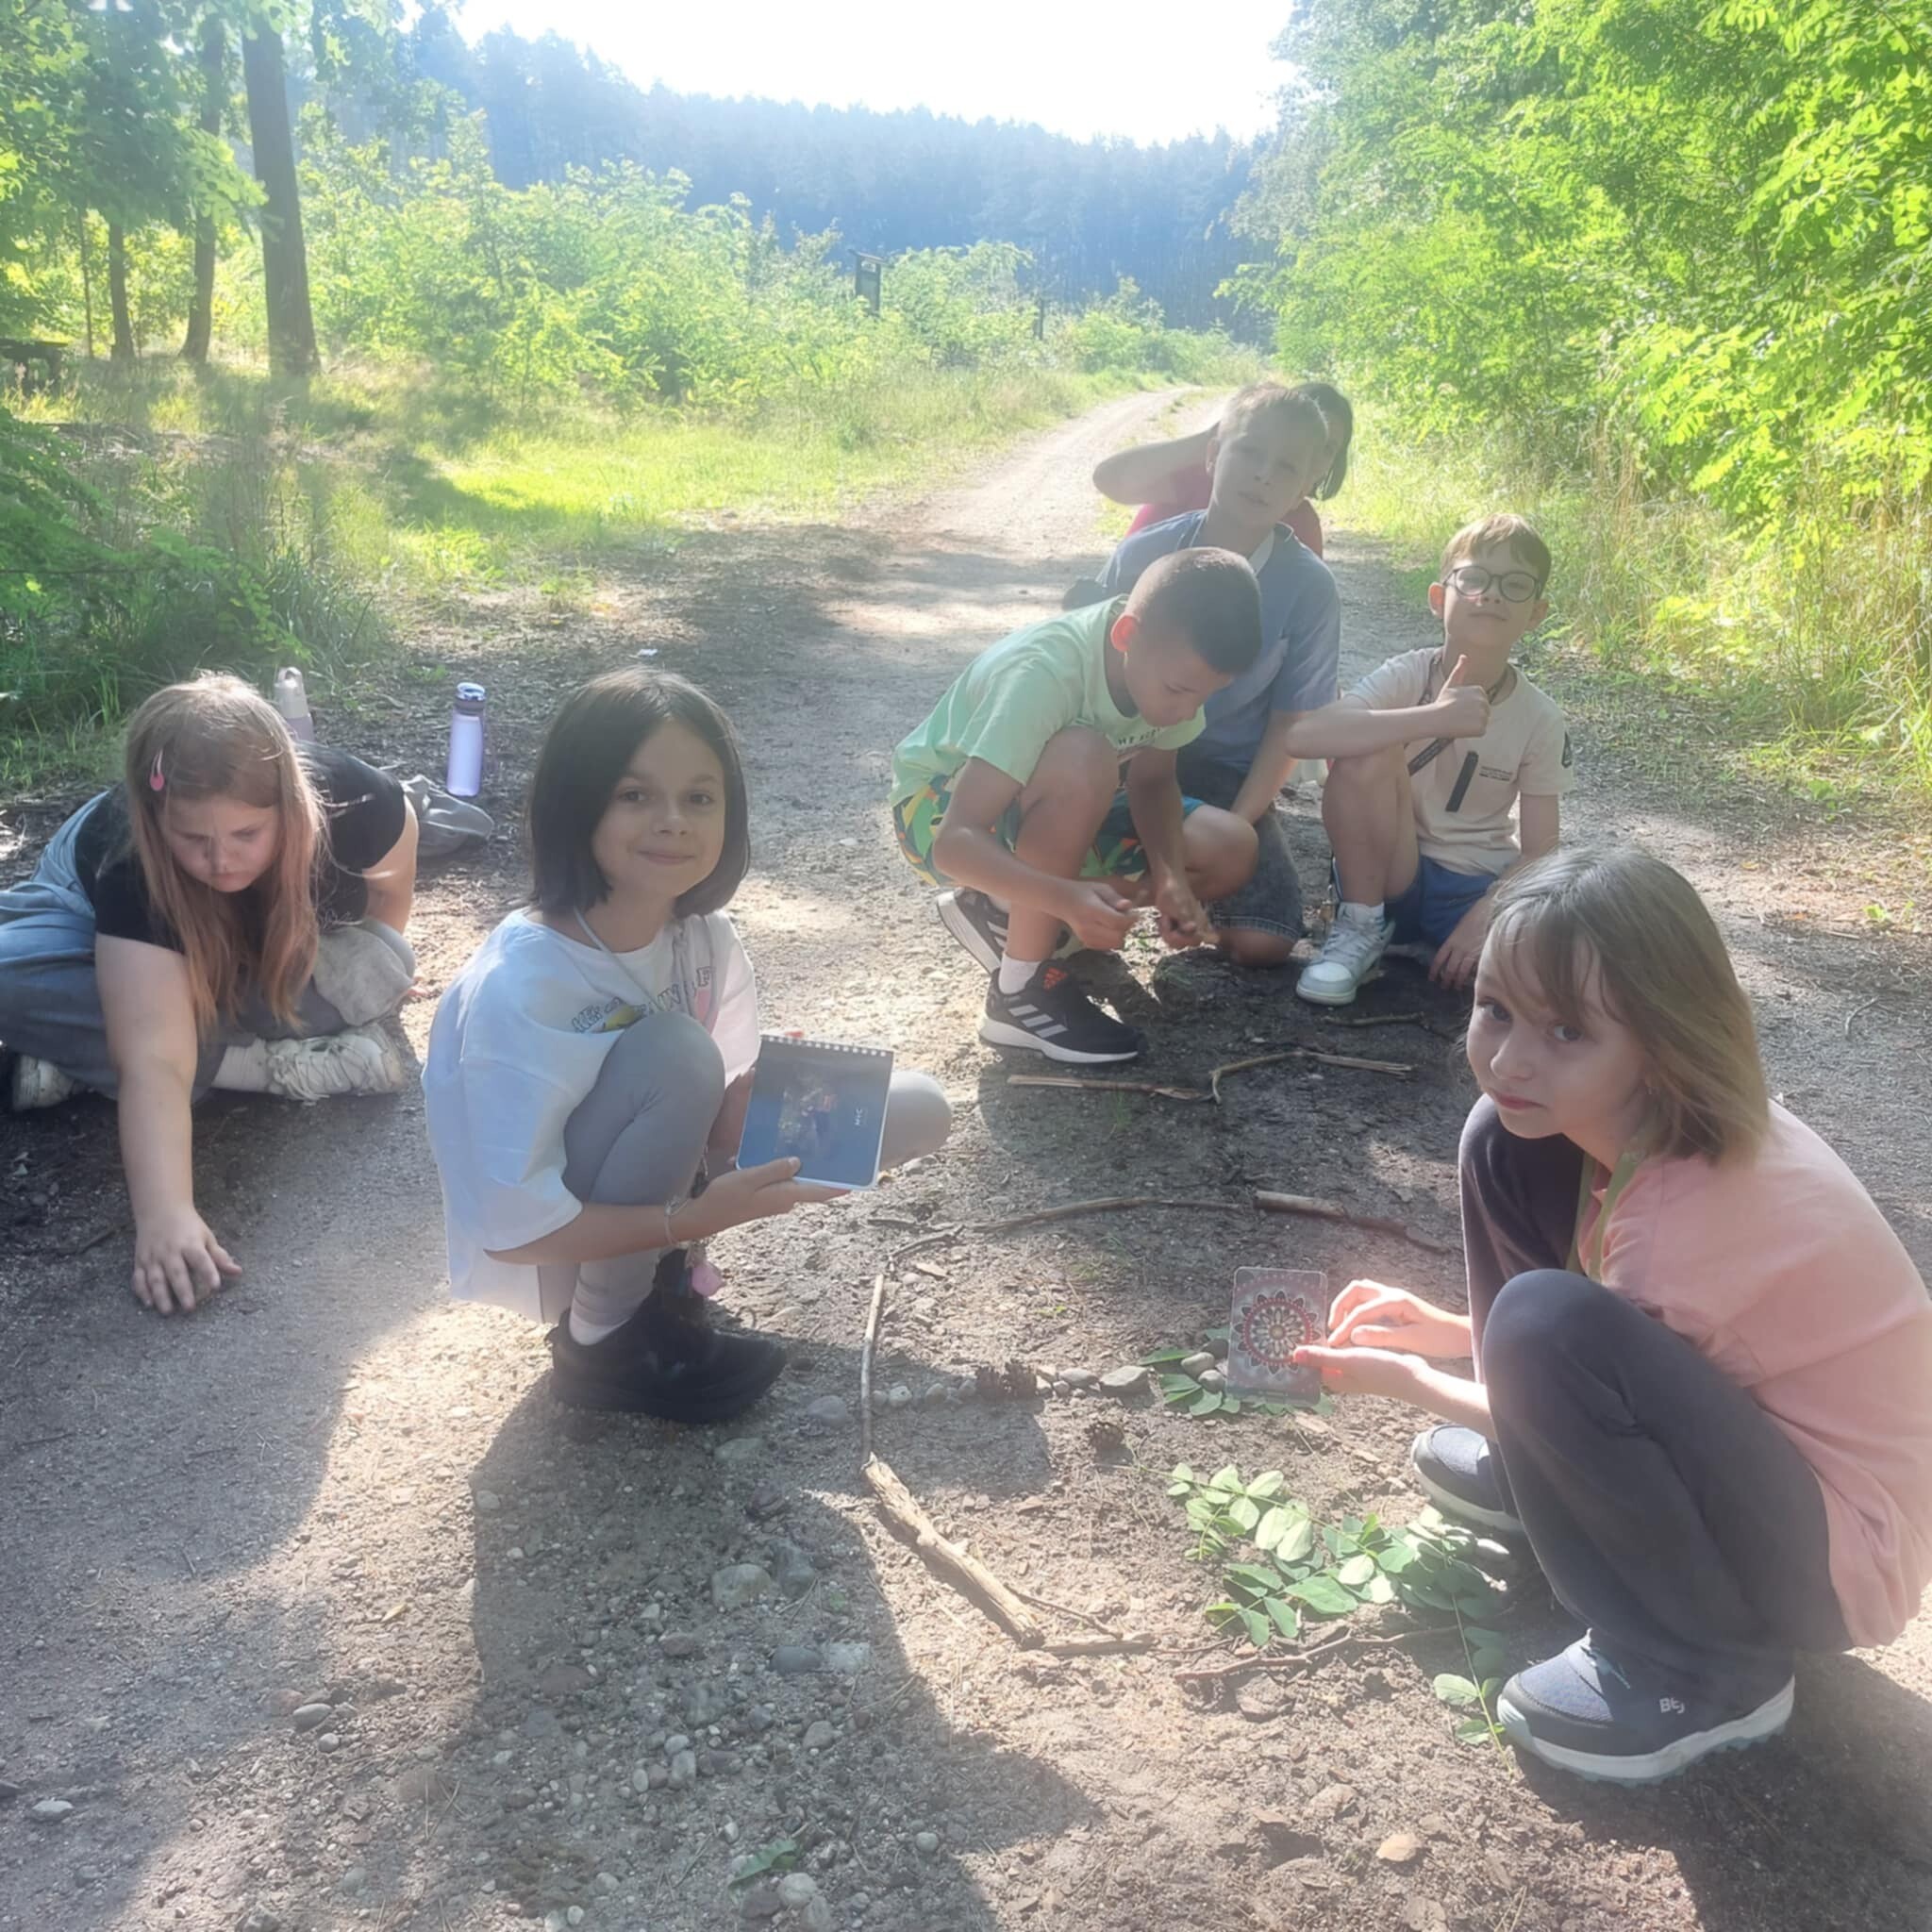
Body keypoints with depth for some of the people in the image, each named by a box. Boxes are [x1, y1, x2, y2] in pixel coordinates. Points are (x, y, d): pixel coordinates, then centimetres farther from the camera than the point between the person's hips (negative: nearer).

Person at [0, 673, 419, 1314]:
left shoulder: (350, 803, -37)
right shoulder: (131, 866, -41)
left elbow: (389, 886, -12)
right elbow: (155, 1056, -49)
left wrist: (378, 972, 2)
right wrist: (164, 1215, -59)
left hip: (268, 949, 2)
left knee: (374, 971, -30)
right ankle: (287, 1063, -25)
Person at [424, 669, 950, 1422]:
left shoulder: (704, 933, -12)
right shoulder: (520, 986, -32)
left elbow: (722, 1113, -1)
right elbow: (514, 1230, -27)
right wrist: (692, 1219, -30)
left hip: (644, 1196, 7)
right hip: (541, 1249, -6)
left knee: (916, 1109, -5)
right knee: (673, 1052, -34)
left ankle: (662, 1276, 5)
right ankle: (604, 1340, -12)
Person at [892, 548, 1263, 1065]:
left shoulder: (1172, 660, -17)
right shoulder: (1043, 674, -36)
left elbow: (1152, 780, -3)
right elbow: (956, 843, -39)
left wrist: (1171, 877, -21)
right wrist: (1067, 898, -53)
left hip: (1057, 814, 7)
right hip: (938, 810, -7)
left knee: (1230, 851, -10)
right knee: (1083, 760, -37)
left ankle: (1009, 913, 0)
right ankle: (1022, 988, -22)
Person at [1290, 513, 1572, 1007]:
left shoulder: (1540, 719, -7)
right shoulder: (1405, 677, -14)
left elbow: (1539, 852, -4)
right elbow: (1302, 736, -33)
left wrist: (1484, 916, -22)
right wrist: (1434, 719, -38)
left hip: (1480, 888, 1)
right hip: (1389, 873, -1)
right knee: (1368, 754, -29)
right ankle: (1363, 924, -11)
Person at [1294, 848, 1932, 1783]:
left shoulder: (1695, 1221, -33)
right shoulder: (1651, 1112, -11)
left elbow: (1577, 1357, -14)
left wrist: (1413, 1381, -1)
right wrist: (1446, 1331, 3)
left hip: (1834, 1553, -8)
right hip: (1742, 1431, 8)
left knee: (1546, 1326, -36)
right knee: (1505, 1144, -5)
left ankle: (1709, 1671, -11)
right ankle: (1542, 1479, 14)